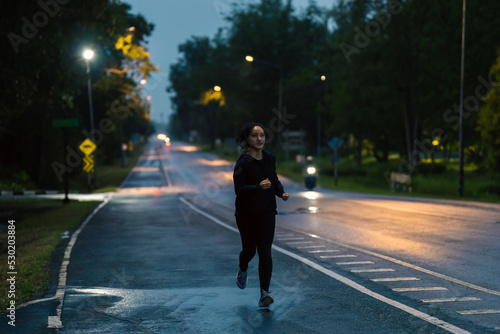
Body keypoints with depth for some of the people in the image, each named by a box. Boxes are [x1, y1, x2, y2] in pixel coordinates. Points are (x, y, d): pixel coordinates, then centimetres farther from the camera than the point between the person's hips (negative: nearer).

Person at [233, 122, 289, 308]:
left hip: (267, 213, 3)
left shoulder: (270, 159, 3)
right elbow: (239, 190, -19)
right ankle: (242, 270, 48)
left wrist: (281, 192, 0)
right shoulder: (243, 163, -13)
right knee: (249, 249, 12)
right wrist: (259, 187, -33)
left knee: (265, 251, -8)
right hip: (246, 214, -3)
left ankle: (265, 293, -11)